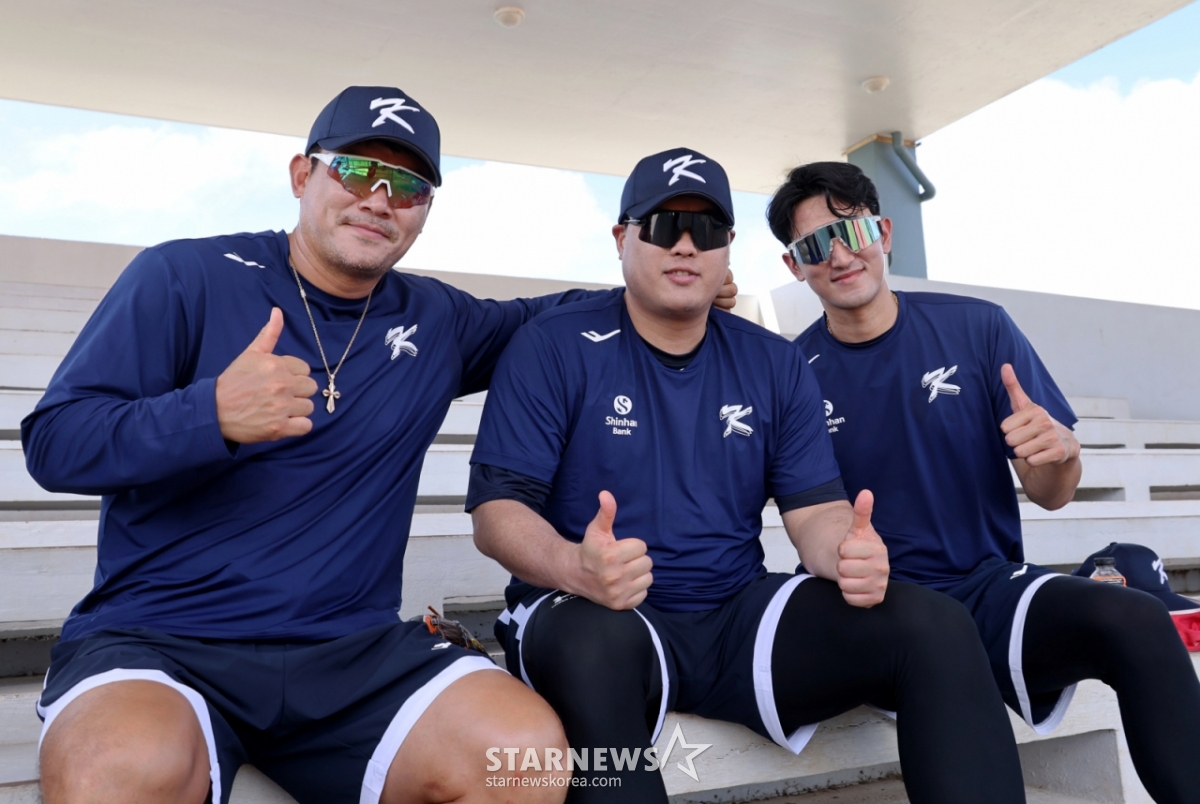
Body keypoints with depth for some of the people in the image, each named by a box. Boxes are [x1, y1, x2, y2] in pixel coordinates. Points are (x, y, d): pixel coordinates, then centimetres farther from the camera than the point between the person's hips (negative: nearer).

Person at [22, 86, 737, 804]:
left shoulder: (436, 320, 12)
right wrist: (214, 415, -23)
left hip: (353, 649, 4)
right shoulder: (183, 278, 1)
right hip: (157, 639, -3)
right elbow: (53, 442, -5)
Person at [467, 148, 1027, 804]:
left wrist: (849, 554, -19)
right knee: (596, 644, -39)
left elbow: (816, 508, 6)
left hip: (738, 619, 4)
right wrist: (575, 568, -31)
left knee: (935, 628, -17)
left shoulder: (774, 364, 10)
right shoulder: (553, 347, -3)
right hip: (595, 618, -3)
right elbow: (496, 510, -9)